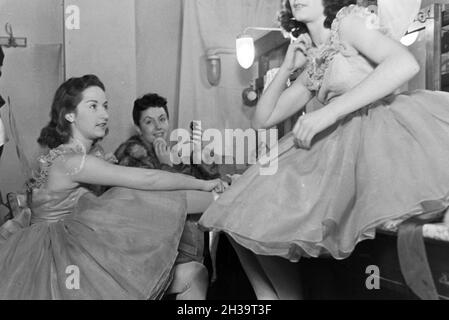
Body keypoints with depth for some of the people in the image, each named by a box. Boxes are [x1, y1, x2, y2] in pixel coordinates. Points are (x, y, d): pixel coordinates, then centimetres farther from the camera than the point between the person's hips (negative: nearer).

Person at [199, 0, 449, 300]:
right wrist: (286, 68, 16)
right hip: (336, 145, 7)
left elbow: (406, 63, -17)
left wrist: (329, 111, -21)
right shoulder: (311, 66, 23)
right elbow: (262, 119, 25)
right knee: (243, 220, -2)